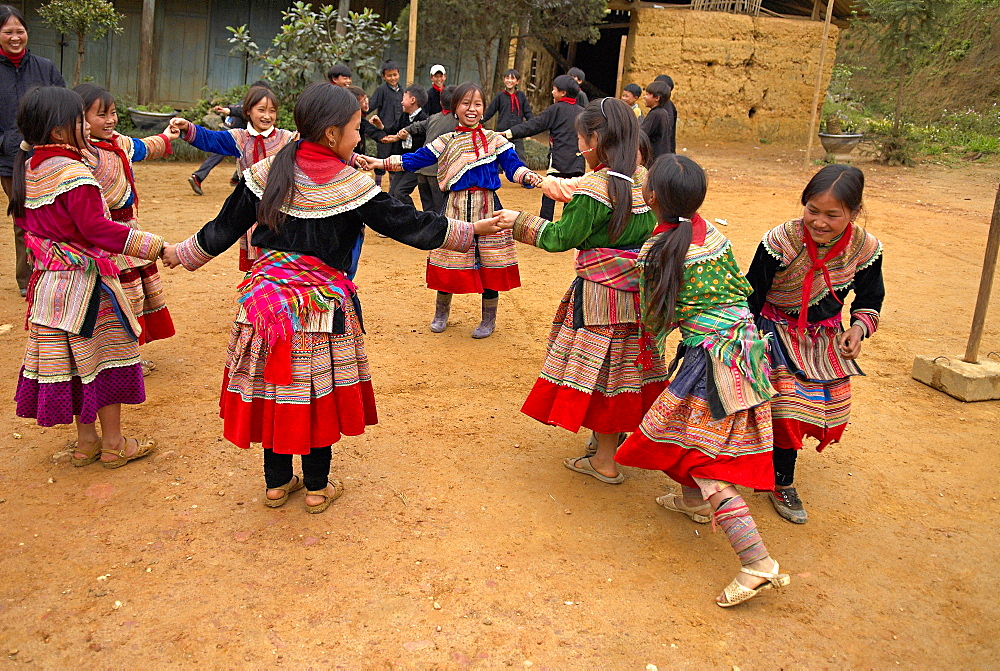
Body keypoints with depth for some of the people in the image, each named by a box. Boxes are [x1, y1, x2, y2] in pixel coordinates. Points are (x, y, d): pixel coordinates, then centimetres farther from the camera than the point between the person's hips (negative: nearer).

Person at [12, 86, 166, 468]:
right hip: (84, 282, -8)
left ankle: (86, 440, 26)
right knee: (106, 356, 5)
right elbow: (96, 228, -25)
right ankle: (113, 444, 15)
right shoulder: (74, 174, -20)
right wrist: (149, 245, -22)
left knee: (69, 360, 15)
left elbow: (23, 219, 17)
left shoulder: (28, 170, 6)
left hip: (49, 281, 8)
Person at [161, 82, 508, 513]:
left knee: (274, 388, 14)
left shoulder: (267, 172, -1)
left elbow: (225, 227, 6)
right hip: (324, 302, -3)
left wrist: (181, 254, 22)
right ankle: (317, 488, 25)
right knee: (320, 392, 11)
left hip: (267, 295, 4)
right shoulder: (352, 185, -12)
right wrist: (471, 231, 2)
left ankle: (277, 483, 29)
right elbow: (409, 225, -8)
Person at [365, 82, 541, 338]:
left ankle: (489, 320, 20)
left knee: (490, 262, 3)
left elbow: (513, 165, 0)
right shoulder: (445, 142, 7)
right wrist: (382, 163, -5)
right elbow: (414, 160, 5)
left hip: (488, 206, 0)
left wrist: (527, 176, -21)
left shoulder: (495, 140, 5)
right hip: (456, 208, 1)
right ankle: (441, 313, 28)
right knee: (449, 259, 5)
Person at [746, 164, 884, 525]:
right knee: (786, 408, -12)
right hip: (776, 333, -4)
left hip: (826, 338, 5)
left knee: (828, 411, 10)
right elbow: (751, 299, -15)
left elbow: (870, 301, 5)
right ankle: (782, 483, 15)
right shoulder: (780, 242, -26)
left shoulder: (866, 249, -14)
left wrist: (859, 327, -14)